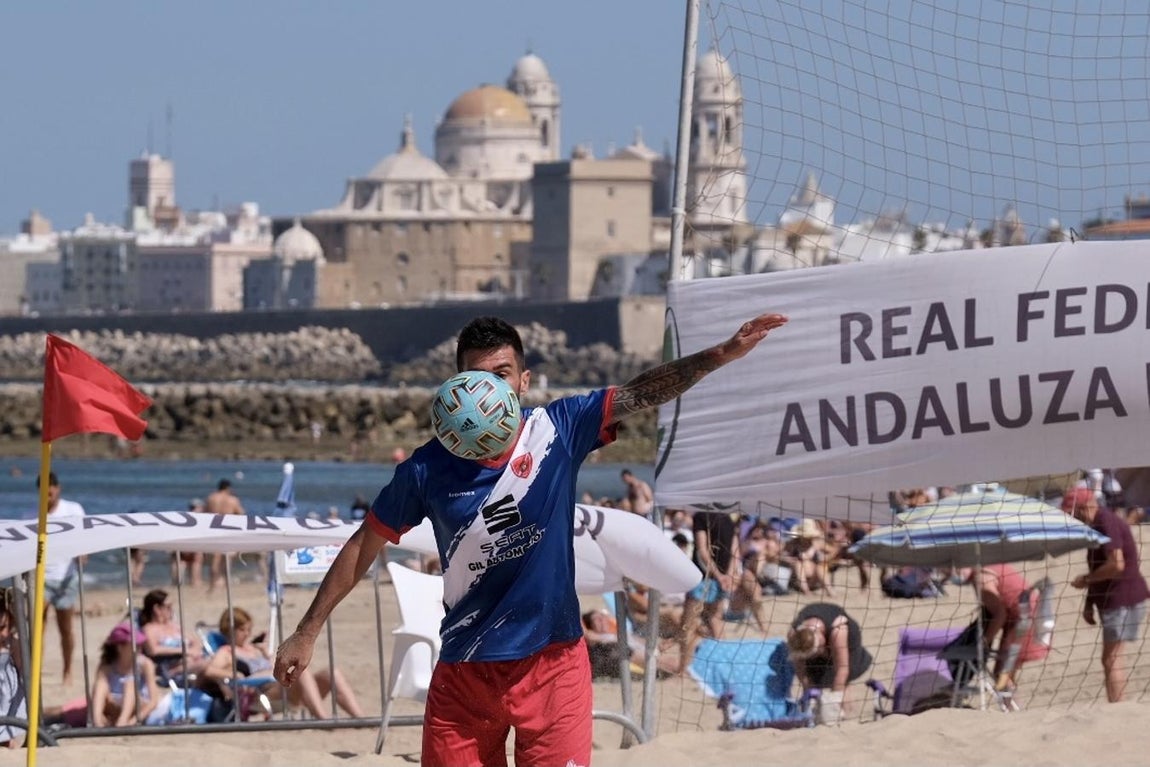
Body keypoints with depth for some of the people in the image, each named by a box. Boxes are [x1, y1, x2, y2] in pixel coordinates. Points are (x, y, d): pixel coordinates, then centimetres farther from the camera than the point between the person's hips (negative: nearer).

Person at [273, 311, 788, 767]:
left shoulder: (558, 431, -4)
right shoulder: (429, 469, -5)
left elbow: (644, 392, -11)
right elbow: (364, 546, 5)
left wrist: (721, 354, -26)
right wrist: (306, 634, 6)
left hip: (552, 662, -1)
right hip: (463, 672, 1)